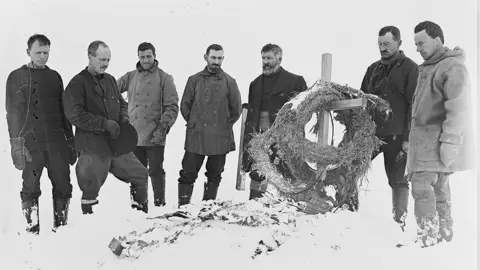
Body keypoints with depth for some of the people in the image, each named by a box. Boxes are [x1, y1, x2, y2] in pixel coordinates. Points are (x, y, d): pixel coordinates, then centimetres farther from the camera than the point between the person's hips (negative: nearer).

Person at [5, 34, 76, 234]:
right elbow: (13, 112, -1)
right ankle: (32, 229, 9)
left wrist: (70, 140, 12)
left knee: (63, 186, 1)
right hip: (31, 143, -3)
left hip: (57, 141, 3)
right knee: (31, 188, -1)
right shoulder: (17, 77, 5)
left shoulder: (54, 76, 15)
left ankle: (60, 227, 13)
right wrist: (16, 143, -10)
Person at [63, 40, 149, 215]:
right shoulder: (78, 83, -9)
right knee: (91, 188, 3)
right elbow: (74, 114, -18)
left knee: (140, 175, 11)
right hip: (93, 149, -6)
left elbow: (121, 103, 23)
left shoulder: (110, 80, 12)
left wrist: (124, 117, 0)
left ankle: (142, 213, 26)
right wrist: (105, 123, -21)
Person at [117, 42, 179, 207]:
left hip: (154, 136, -3)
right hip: (134, 135, 3)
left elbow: (172, 107, -4)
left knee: (156, 171, 2)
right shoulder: (130, 77, 8)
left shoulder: (164, 78, 0)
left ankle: (160, 203, 11)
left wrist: (162, 128, -13)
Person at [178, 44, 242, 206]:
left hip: (220, 138, 0)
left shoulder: (229, 82, 3)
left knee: (214, 175, 10)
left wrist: (225, 125, 5)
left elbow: (236, 109, 8)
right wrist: (193, 123, 5)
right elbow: (184, 106, 10)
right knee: (188, 173, -2)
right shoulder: (194, 80, 4)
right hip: (195, 137, 0)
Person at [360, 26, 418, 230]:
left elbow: (414, 106, -8)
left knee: (398, 180, 4)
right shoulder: (373, 69, 14)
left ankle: (399, 223, 13)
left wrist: (408, 137, -14)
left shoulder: (410, 69, -3)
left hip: (396, 136, -5)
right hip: (370, 133, 5)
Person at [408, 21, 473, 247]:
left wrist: (449, 142, -24)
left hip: (438, 140, -9)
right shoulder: (427, 68, 16)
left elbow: (458, 109, -21)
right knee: (438, 186, 15)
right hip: (426, 137, 9)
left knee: (422, 185, -14)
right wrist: (412, 139, 19)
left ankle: (427, 240, -9)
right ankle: (445, 234, 26)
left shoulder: (452, 67, -14)